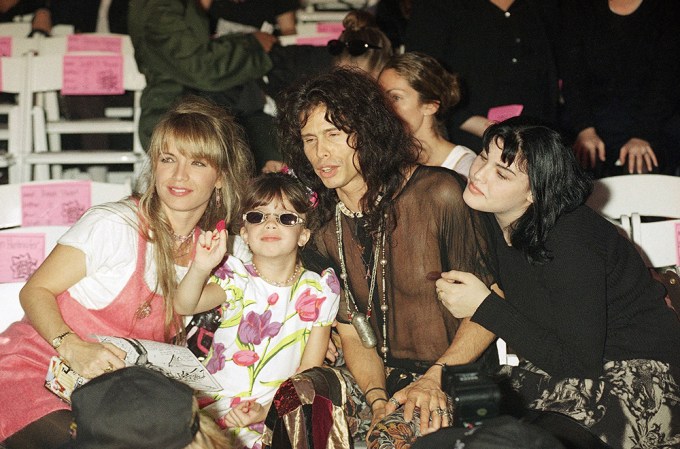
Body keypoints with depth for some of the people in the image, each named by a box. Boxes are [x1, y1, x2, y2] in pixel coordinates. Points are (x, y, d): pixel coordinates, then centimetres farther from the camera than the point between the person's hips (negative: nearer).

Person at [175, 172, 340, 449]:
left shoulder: (318, 291, 1)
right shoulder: (238, 279, 0)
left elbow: (309, 371, 2)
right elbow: (184, 306, -18)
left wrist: (266, 410, -11)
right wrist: (201, 268, -37)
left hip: (276, 413, 0)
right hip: (217, 403, 0)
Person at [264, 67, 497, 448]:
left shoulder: (439, 195, -10)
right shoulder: (323, 225, 7)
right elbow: (353, 334, 6)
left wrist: (435, 378, -15)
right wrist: (376, 397, -12)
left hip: (456, 377, -4)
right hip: (382, 377, 5)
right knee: (295, 397, -24)